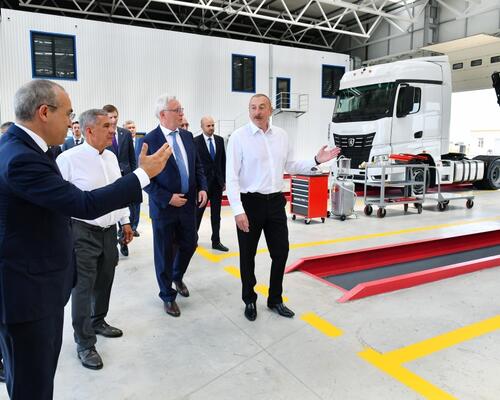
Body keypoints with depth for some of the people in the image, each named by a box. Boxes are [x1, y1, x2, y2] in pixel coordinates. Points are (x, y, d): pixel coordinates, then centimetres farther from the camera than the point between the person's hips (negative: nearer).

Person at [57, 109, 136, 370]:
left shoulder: (111, 157, 7)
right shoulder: (69, 159, -16)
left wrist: (125, 221, 16)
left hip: (109, 231, 7)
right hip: (83, 233, -7)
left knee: (105, 281, 18)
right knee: (83, 287, 2)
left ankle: (98, 322, 41)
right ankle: (84, 343, 18)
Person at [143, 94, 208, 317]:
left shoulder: (187, 136, 5)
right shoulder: (150, 141, -13)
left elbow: (197, 165, 12)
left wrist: (202, 188, -2)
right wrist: (167, 198, -18)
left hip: (188, 204, 5)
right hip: (164, 207, -5)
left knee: (189, 245, 16)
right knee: (165, 253, 8)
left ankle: (177, 277, 46)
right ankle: (168, 295, 28)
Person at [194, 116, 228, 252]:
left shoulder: (220, 140, 6)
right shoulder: (196, 141, -7)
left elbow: (223, 161, 10)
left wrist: (224, 180, 7)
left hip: (217, 182, 4)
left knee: (216, 214, 8)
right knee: (198, 212, 8)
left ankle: (216, 241, 16)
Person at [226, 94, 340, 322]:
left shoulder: (281, 135, 7)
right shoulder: (239, 136, -9)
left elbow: (290, 167, 16)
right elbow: (231, 177, -12)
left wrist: (316, 161, 3)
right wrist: (238, 210, -19)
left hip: (276, 201, 5)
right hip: (250, 202, -4)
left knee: (280, 252, 12)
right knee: (248, 256, 10)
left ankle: (275, 300, 33)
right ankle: (249, 301, 31)